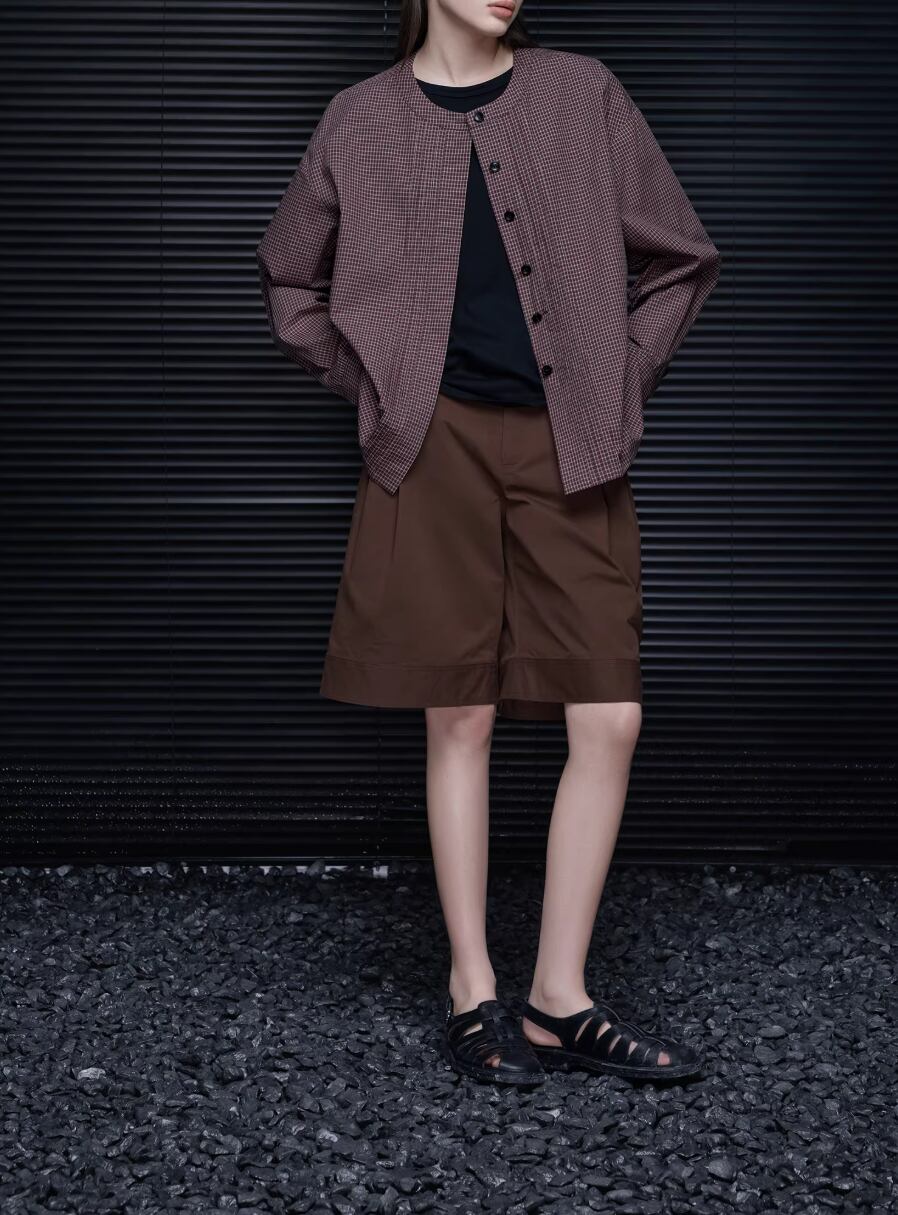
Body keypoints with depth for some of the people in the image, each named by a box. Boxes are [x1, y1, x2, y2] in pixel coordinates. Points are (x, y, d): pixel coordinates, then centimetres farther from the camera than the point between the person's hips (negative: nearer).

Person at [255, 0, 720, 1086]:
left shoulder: (582, 94, 7)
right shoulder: (362, 121, 6)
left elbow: (678, 260, 13)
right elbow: (290, 280, 19)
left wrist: (621, 386, 6)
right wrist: (371, 391, 9)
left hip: (572, 450, 2)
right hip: (438, 448, -1)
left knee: (608, 721, -3)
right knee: (460, 718, 2)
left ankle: (560, 1001, 9)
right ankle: (473, 993, 14)